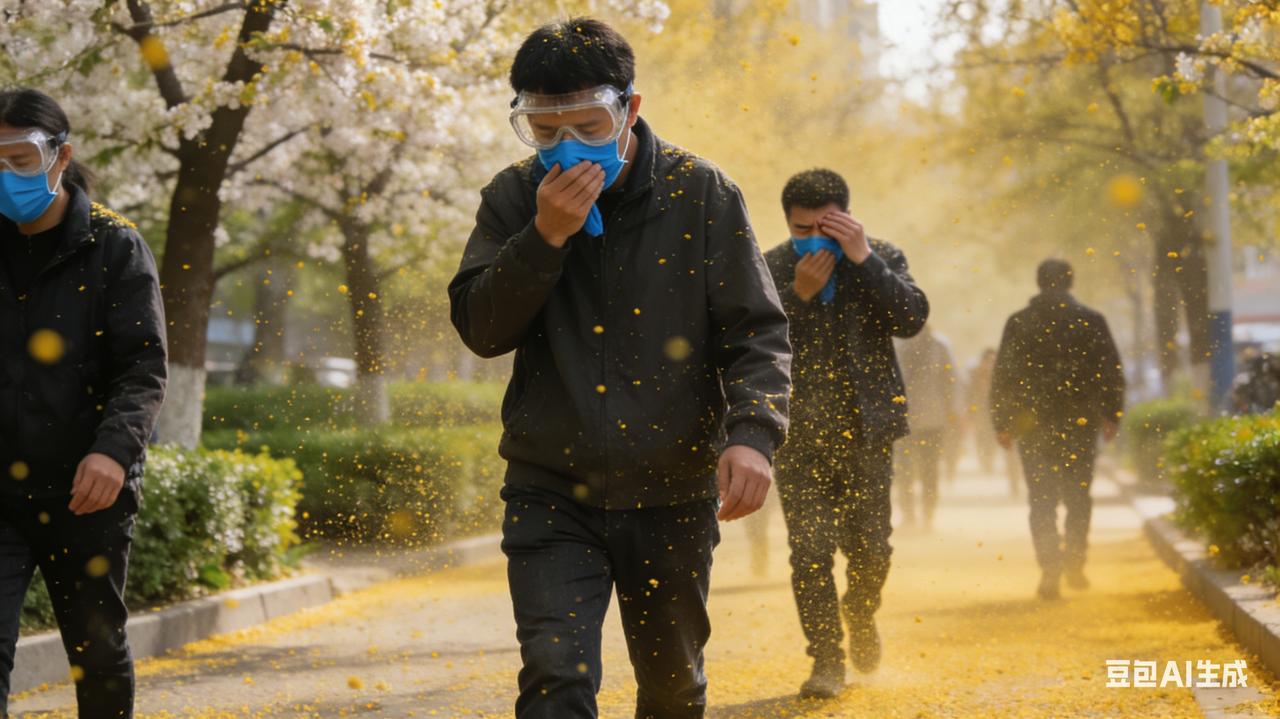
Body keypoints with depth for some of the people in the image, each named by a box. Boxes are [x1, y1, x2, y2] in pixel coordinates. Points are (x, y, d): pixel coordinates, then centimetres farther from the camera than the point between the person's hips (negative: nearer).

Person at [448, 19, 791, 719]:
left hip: (671, 497, 0)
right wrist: (544, 238, -20)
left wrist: (753, 433, -23)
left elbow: (757, 333, -5)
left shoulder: (701, 194, -5)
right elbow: (479, 328, -7)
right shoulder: (515, 199, -1)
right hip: (551, 496, 0)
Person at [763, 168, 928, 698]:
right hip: (800, 433, -1)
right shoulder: (770, 270, -2)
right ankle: (826, 660, 4)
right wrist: (799, 292, -21)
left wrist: (863, 258, -19)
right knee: (810, 552, -6)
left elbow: (912, 319, -14)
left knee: (870, 549, 7)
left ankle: (860, 618, 38)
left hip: (867, 430, 1)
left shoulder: (882, 259, 2)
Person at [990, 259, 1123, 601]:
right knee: (1078, 495, 15)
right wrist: (1112, 415, 11)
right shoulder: (1091, 321, 0)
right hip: (1080, 422, 0)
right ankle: (1074, 563, 9)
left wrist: (1002, 424, 6)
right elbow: (1112, 371, 2)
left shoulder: (1018, 323, 1)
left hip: (1033, 424, 0)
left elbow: (1002, 376, 1)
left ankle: (1050, 571, -8)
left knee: (1042, 501, 2)